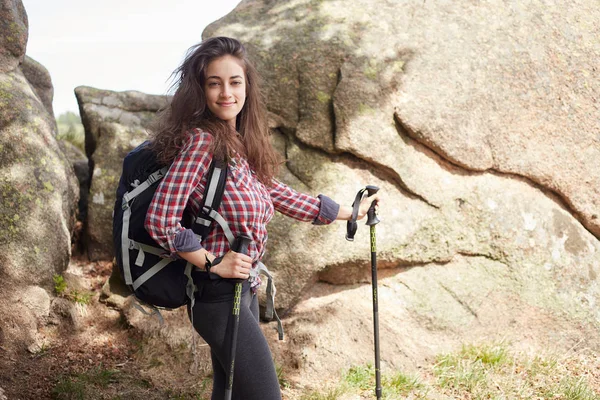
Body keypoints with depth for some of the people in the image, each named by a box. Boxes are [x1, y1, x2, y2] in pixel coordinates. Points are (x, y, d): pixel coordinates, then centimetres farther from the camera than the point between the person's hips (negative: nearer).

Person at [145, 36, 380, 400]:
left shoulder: (241, 144, 9)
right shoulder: (202, 141, -16)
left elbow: (280, 195, 19)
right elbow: (161, 220, -22)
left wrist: (350, 212, 26)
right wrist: (212, 263, -14)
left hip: (244, 287, 9)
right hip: (218, 292, -9)